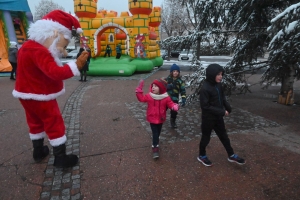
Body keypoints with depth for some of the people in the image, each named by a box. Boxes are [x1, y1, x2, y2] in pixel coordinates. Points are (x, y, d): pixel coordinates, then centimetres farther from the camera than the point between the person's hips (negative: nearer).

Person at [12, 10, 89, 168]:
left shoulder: (29, 46, 8)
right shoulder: (39, 51, -26)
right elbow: (55, 73, -34)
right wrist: (76, 65, -39)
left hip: (27, 95, 10)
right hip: (40, 97, -10)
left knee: (35, 123, 22)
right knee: (55, 125, 1)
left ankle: (38, 151, 37)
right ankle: (60, 158, 10)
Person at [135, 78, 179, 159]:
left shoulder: (166, 98, -12)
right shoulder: (149, 96, -9)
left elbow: (171, 104, -11)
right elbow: (141, 98, -2)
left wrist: (175, 106, -34)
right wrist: (139, 89, -10)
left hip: (160, 119, 2)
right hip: (152, 118, -1)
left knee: (158, 132, 20)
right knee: (155, 133, -3)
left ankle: (155, 142, 46)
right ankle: (155, 148, 4)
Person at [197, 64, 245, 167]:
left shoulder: (218, 85, -1)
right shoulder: (205, 88, -24)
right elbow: (205, 106, -24)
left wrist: (227, 107, -4)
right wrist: (222, 112, -23)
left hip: (218, 117, 7)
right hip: (208, 118, -7)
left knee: (224, 136, 19)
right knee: (206, 137, 11)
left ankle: (231, 155, 36)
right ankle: (202, 156, 33)